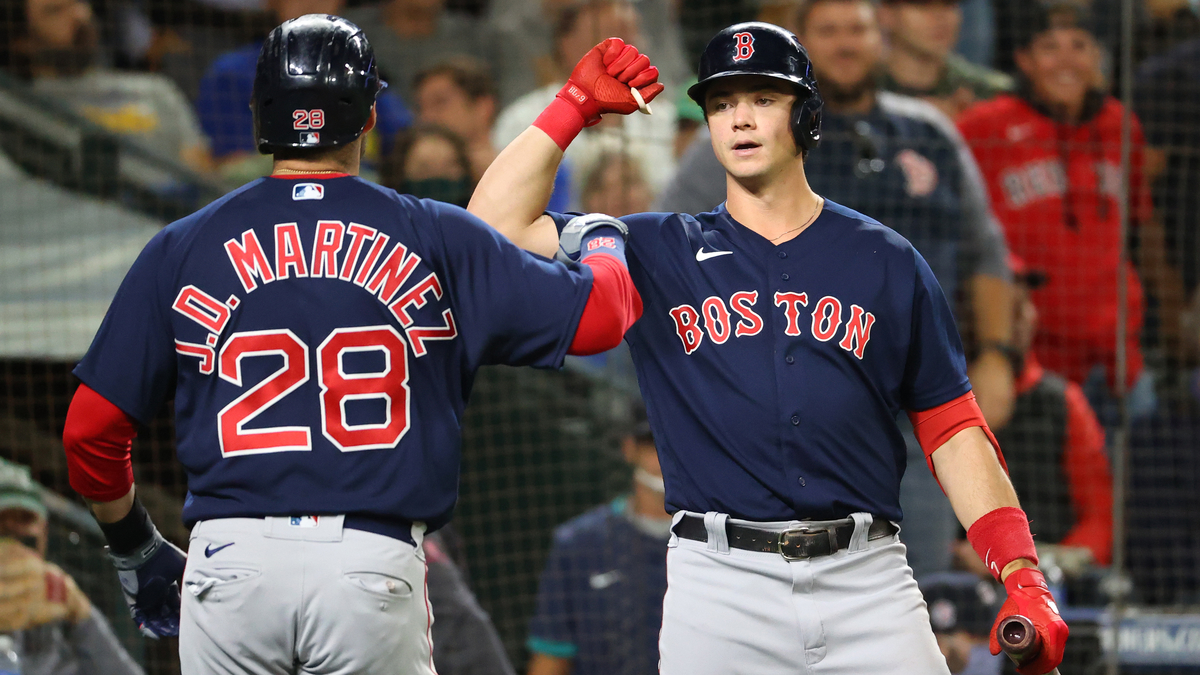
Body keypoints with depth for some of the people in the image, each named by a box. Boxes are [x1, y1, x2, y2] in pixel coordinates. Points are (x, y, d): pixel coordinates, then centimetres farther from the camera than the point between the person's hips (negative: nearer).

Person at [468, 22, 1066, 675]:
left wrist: (1023, 578, -1)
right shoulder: (658, 253, 12)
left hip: (865, 575, 0)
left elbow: (951, 427, 9)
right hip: (720, 581, 0)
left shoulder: (887, 261, 12)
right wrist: (576, 106, 4)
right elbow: (496, 224, 7)